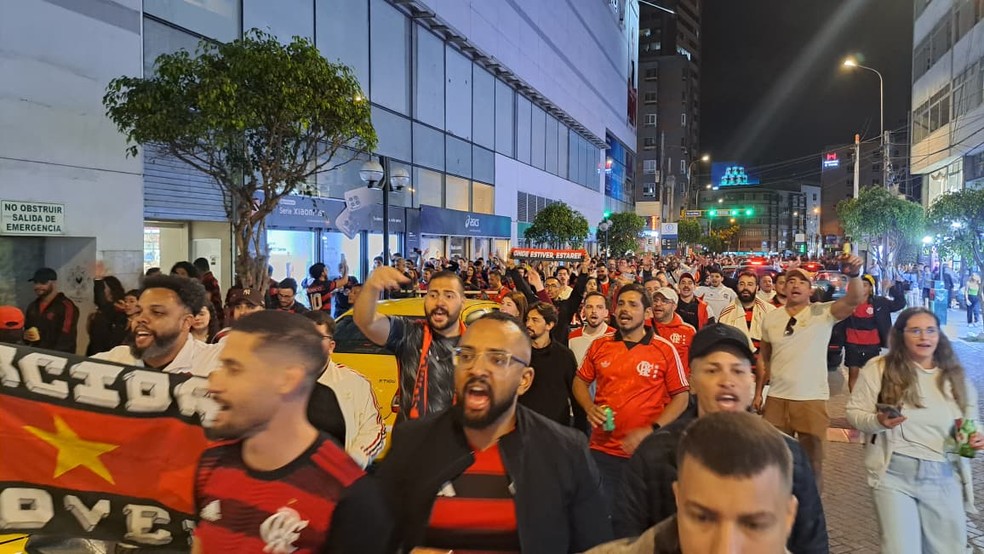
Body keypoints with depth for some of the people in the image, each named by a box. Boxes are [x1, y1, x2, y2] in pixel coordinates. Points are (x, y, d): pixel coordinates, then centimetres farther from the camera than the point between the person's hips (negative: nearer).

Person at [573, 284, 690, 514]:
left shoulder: (665, 350, -7)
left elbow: (681, 397, -4)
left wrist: (651, 430, -15)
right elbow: (580, 382, 13)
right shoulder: (599, 346, 2)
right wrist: (590, 408, -8)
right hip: (602, 450, 2)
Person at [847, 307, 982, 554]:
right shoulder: (879, 368, -4)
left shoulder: (955, 375, 7)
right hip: (895, 473, -3)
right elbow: (854, 412, -3)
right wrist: (878, 421, -22)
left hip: (945, 476, 4)